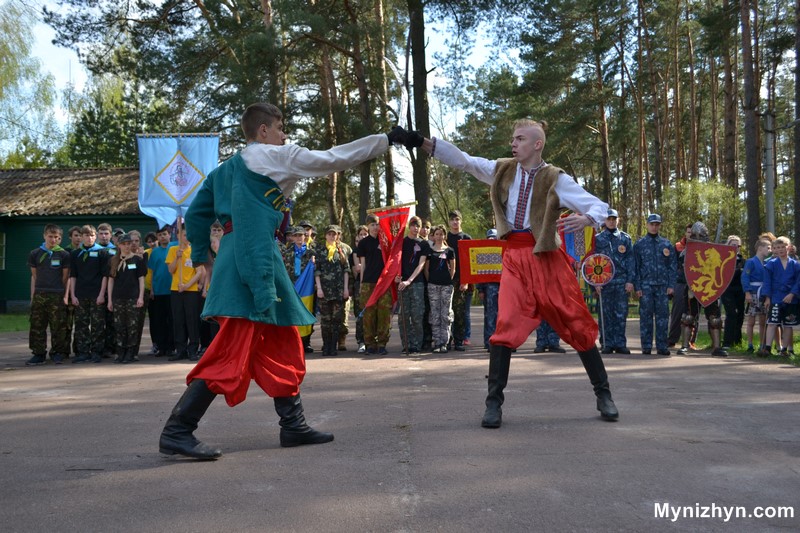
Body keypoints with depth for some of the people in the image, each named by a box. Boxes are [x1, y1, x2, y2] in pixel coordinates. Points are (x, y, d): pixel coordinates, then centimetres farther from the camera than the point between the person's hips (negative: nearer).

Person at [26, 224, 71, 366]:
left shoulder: (64, 254, 4)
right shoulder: (35, 254, 10)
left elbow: (66, 277, 5)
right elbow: (34, 276, 13)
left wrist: (65, 296, 0)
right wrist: (32, 296, 9)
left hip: (57, 296, -2)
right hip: (39, 295, 2)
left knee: (58, 326, -1)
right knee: (37, 326, 2)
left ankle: (57, 353, 10)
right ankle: (39, 354, 9)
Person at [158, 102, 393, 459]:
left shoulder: (226, 169, 21)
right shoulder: (273, 156, -2)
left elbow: (197, 214, 22)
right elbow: (331, 159, -1)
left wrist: (201, 257, 30)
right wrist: (386, 139, 6)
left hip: (236, 260, 10)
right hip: (255, 259, -10)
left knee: (283, 348, 14)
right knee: (231, 353, -10)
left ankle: (293, 425, 20)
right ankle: (177, 431, -11)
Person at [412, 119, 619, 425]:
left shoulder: (556, 179, -2)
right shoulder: (502, 170, 8)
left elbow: (600, 206, -2)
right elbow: (462, 160, 3)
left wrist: (585, 219, -25)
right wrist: (422, 142, -9)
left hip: (548, 258, -2)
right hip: (515, 257, 2)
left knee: (577, 325, 3)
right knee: (506, 327, -9)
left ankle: (603, 394, 18)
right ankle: (494, 402, 0)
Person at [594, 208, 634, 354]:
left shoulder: (625, 238, 10)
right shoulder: (598, 238, 9)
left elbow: (630, 260, 6)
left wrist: (630, 280, -3)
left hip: (622, 282, 0)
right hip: (604, 282, 0)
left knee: (621, 314, 0)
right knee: (606, 314, 2)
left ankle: (620, 343, 5)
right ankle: (607, 344, 7)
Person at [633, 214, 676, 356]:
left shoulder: (667, 244, 11)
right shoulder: (639, 244, 7)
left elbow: (673, 266, 9)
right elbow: (636, 267, 4)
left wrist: (671, 285, -1)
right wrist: (637, 286, -4)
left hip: (663, 286, 1)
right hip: (646, 285, -1)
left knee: (663, 315, 1)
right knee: (646, 315, 0)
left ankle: (662, 346, 7)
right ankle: (646, 346, 5)